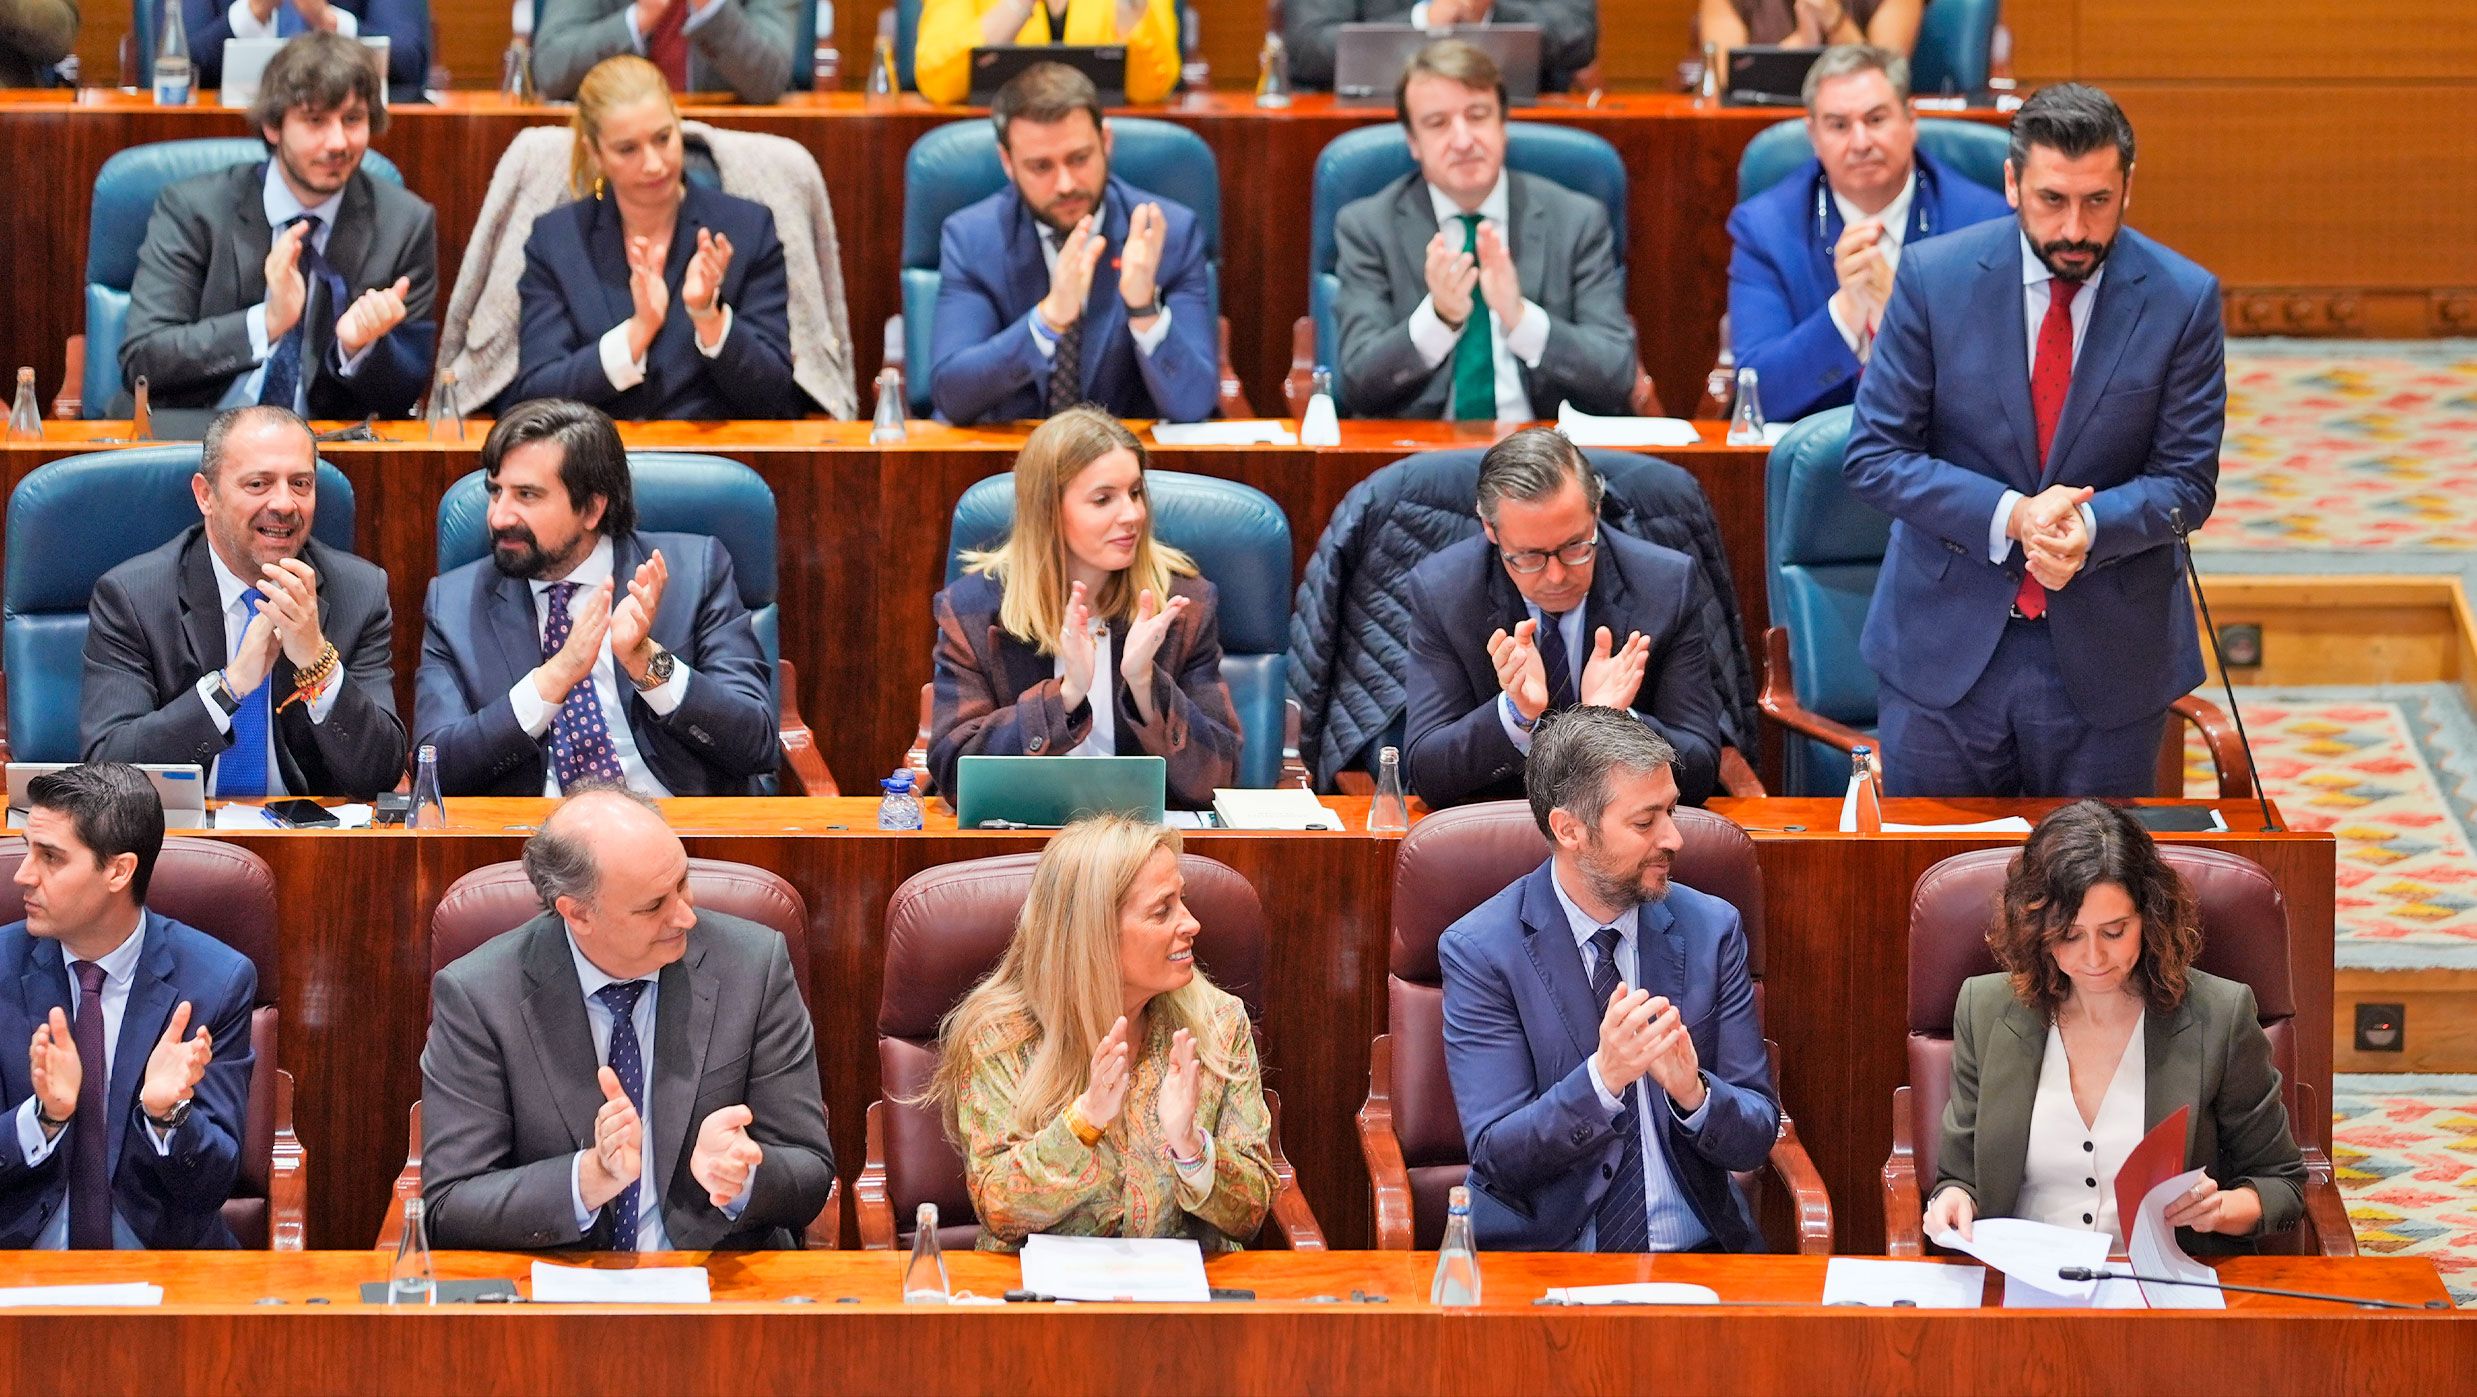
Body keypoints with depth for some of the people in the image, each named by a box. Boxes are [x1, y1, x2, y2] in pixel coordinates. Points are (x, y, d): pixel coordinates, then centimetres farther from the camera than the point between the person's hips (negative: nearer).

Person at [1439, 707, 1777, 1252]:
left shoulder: (1711, 928, 6)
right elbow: (1495, 1158, -9)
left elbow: (1755, 1138, 6)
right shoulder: (1479, 950, -3)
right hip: (1541, 1249, -2)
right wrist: (1603, 1076, -24)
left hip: (1698, 1248, 2)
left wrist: (1694, 1092, -15)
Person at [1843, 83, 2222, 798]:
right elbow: (1873, 456, -6)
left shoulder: (2183, 298, -6)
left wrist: (2088, 526, -23)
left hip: (2107, 655, 0)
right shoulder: (1932, 277, -7)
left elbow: (2187, 482, -2)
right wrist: (2011, 516, -21)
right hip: (1945, 649, 0)